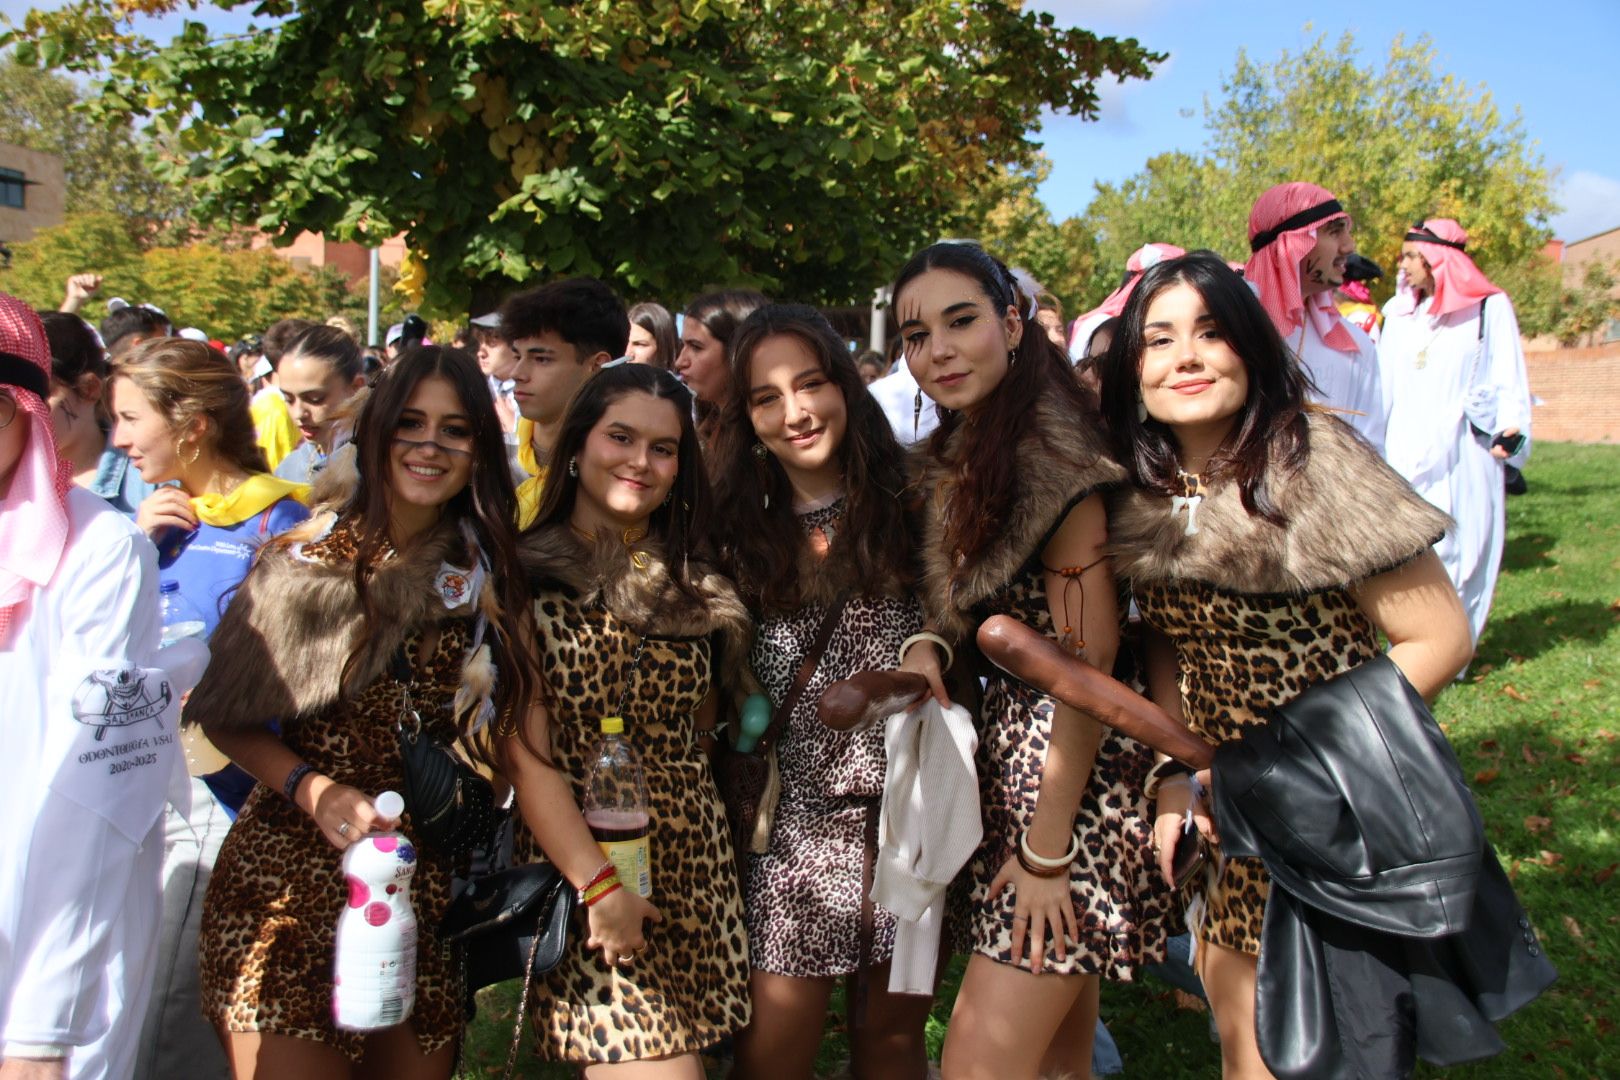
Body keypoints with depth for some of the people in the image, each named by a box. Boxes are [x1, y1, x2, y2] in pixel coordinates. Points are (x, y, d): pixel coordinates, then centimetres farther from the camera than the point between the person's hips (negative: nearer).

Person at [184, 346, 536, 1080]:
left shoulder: (487, 577, 4)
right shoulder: (306, 558, -5)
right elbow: (226, 719, -2)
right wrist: (313, 790, -15)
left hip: (426, 880, 3)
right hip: (290, 871, -3)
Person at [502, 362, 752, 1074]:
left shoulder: (694, 581, 10)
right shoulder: (525, 578, -5)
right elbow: (524, 753, -10)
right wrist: (597, 883, -14)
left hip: (695, 861, 5)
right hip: (578, 860, -4)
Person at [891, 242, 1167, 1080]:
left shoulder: (1051, 454, -18)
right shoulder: (954, 458, 8)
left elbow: (1086, 663, -19)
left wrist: (1047, 852, -18)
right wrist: (929, 644, -10)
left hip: (1073, 776, -8)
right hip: (1007, 752, 8)